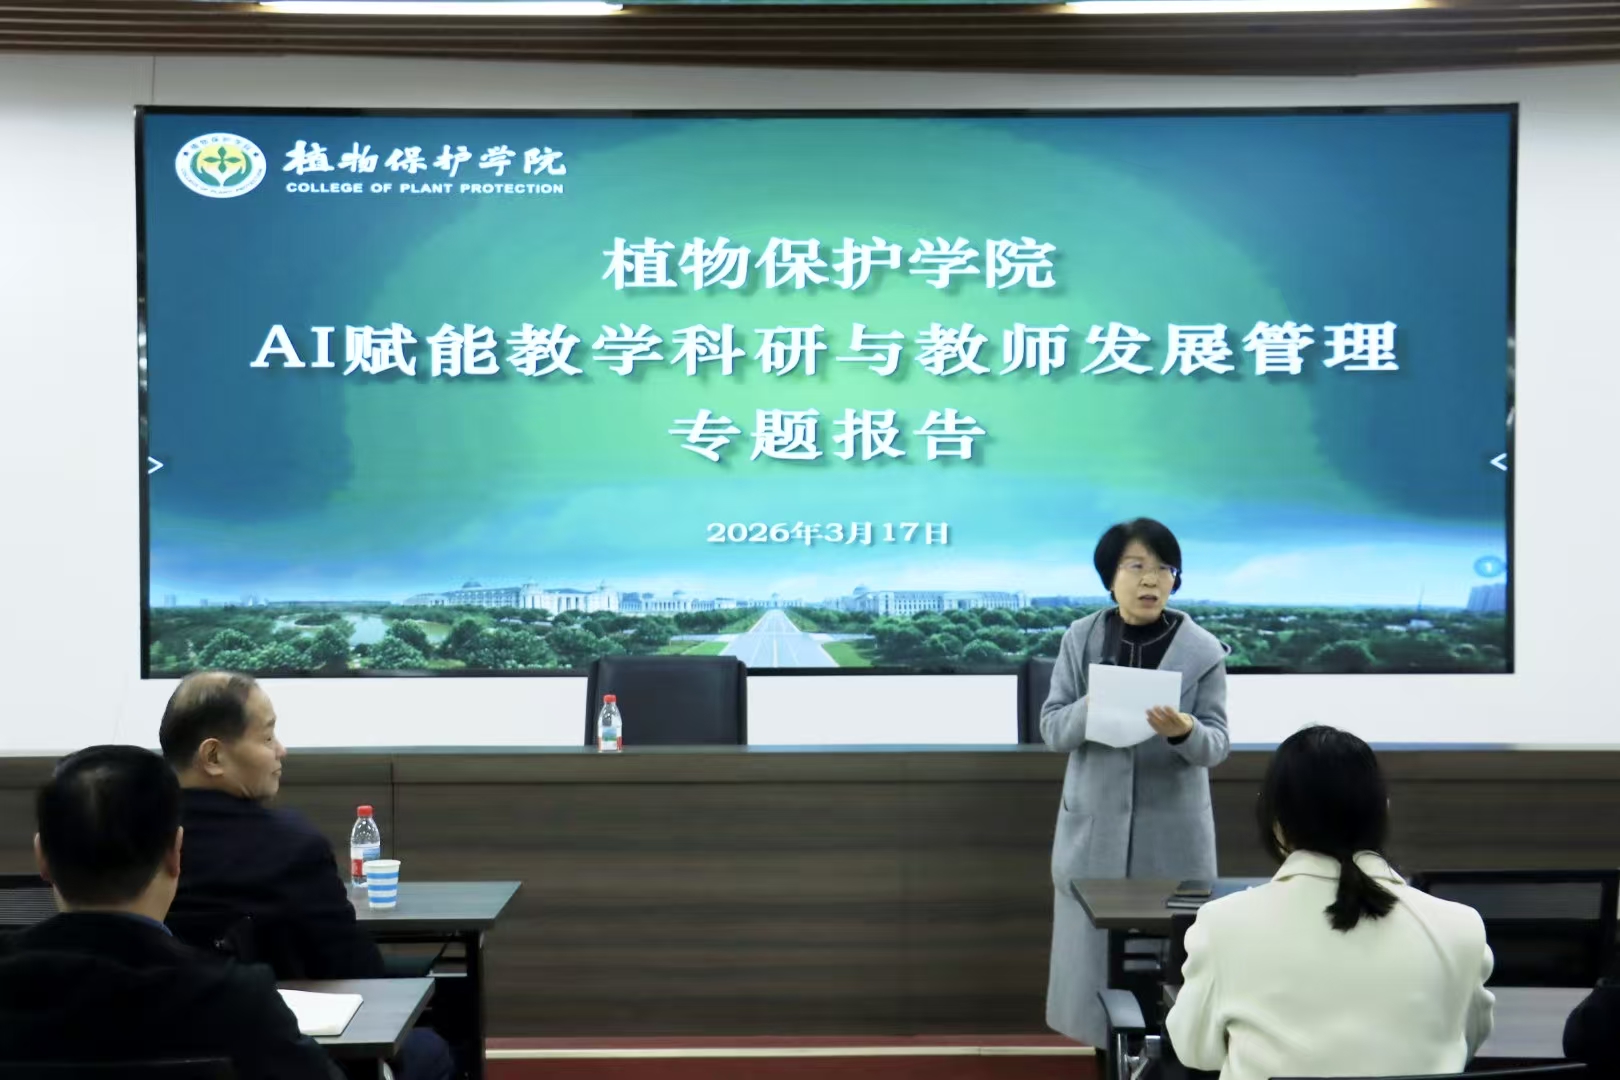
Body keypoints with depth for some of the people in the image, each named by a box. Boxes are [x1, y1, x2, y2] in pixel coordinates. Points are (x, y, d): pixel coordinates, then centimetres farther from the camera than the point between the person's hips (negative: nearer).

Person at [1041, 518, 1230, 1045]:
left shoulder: (1203, 650, -4)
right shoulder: (1081, 638, 0)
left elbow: (1216, 745, -7)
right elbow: (1051, 728, -3)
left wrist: (1186, 732, -29)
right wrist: (1092, 707, -24)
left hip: (1172, 831, -1)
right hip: (1094, 825, 1)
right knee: (1097, 951, 7)